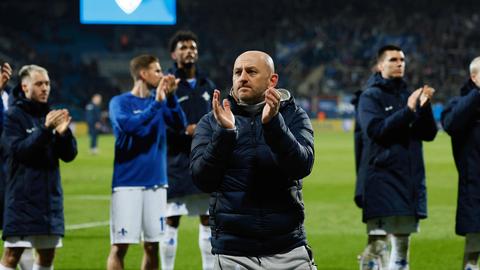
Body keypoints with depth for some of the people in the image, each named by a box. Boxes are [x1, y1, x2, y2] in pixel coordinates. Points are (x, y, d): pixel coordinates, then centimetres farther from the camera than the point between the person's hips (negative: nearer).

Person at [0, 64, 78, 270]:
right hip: (22, 197, -6)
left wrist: (63, 132, -12)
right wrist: (45, 129, -26)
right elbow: (18, 150, -17)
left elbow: (69, 155, 7)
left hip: (50, 196, 6)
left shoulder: (51, 115, 10)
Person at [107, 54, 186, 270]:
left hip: (156, 183, 5)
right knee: (120, 246, -8)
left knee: (152, 246, 8)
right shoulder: (120, 102, -3)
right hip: (128, 183, -5)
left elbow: (180, 124, -4)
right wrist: (156, 104, -23)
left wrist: (171, 96, -15)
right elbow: (128, 126, -22)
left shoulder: (159, 101, 10)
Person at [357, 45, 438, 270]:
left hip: (410, 179, 6)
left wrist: (424, 108, -10)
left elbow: (428, 133, 8)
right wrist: (408, 111, -22)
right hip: (381, 179, -6)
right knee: (377, 244, -13)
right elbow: (376, 129, -15)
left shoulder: (409, 96, 15)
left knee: (402, 243, 11)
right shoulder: (371, 97, 1)